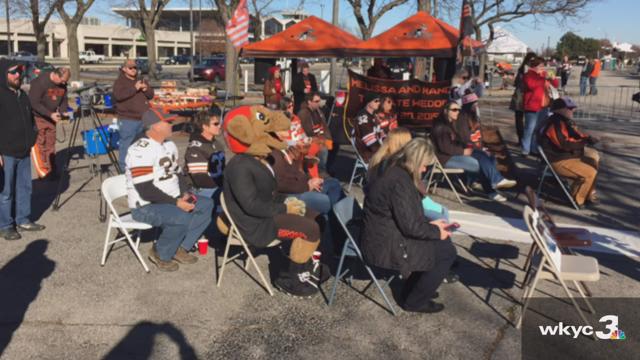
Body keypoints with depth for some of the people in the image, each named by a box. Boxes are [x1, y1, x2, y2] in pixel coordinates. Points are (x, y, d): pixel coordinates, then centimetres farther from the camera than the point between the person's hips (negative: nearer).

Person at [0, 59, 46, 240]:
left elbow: (30, 119, 24)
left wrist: (31, 141, 17)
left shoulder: (22, 94, 12)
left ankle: (23, 220, 26)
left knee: (25, 188, 14)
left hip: (24, 152, 8)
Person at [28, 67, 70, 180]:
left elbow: (64, 100, 11)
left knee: (50, 144, 7)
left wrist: (63, 111, -8)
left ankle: (51, 171, 12)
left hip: (51, 118, 6)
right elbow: (34, 103, -21)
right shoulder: (40, 82, -21)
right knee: (39, 144, -8)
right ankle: (43, 171, -6)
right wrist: (50, 114, -24)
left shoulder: (62, 84, -1)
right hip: (37, 117, -6)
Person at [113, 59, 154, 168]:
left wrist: (146, 89, -6)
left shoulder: (141, 80, 17)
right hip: (128, 119, -6)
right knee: (126, 144, -6)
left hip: (142, 118, 6)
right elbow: (118, 95, -20)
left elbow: (151, 95, 16)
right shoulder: (120, 82, -3)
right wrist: (134, 88, -22)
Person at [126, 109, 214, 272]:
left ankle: (181, 249, 2)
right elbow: (146, 191, -25)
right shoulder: (140, 151, -21)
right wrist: (176, 202, -23)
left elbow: (177, 174, 16)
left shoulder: (170, 145, 9)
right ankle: (160, 254, -7)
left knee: (207, 205, 0)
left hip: (172, 200, 10)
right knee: (182, 217, -34)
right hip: (146, 207, -9)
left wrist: (184, 195, -4)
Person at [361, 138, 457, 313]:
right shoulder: (399, 181, -24)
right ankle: (415, 301, 9)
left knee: (442, 243, 16)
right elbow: (410, 226, -23)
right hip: (385, 247, -10)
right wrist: (436, 231, -8)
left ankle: (413, 288, 26)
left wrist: (430, 224, 7)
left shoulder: (397, 172, 8)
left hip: (387, 237, 10)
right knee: (447, 251, -2)